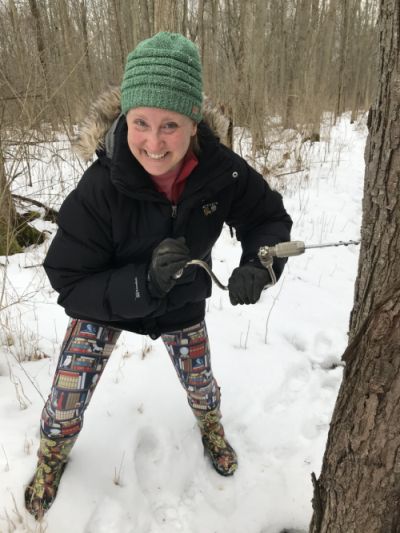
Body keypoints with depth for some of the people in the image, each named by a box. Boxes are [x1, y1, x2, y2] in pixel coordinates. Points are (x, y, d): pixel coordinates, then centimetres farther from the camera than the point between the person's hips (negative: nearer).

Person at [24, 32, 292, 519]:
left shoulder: (222, 171, -28)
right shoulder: (99, 190, -34)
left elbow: (269, 217, -13)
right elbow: (71, 284, -27)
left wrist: (258, 264, -34)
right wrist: (144, 284, -43)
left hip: (183, 304, 2)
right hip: (105, 304, -2)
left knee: (199, 384, 23)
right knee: (65, 405, 3)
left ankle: (210, 426, 61)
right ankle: (52, 458, 42)